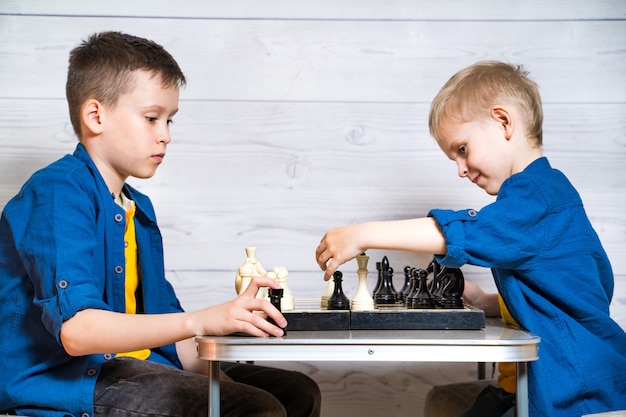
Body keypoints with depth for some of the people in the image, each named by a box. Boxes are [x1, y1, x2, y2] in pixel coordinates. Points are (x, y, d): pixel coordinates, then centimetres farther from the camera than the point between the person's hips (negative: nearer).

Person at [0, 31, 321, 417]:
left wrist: (211, 374, -1)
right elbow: (76, 330, -26)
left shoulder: (138, 208, 17)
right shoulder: (57, 193, -13)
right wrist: (200, 321, -34)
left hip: (130, 367, 9)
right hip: (68, 382, -9)